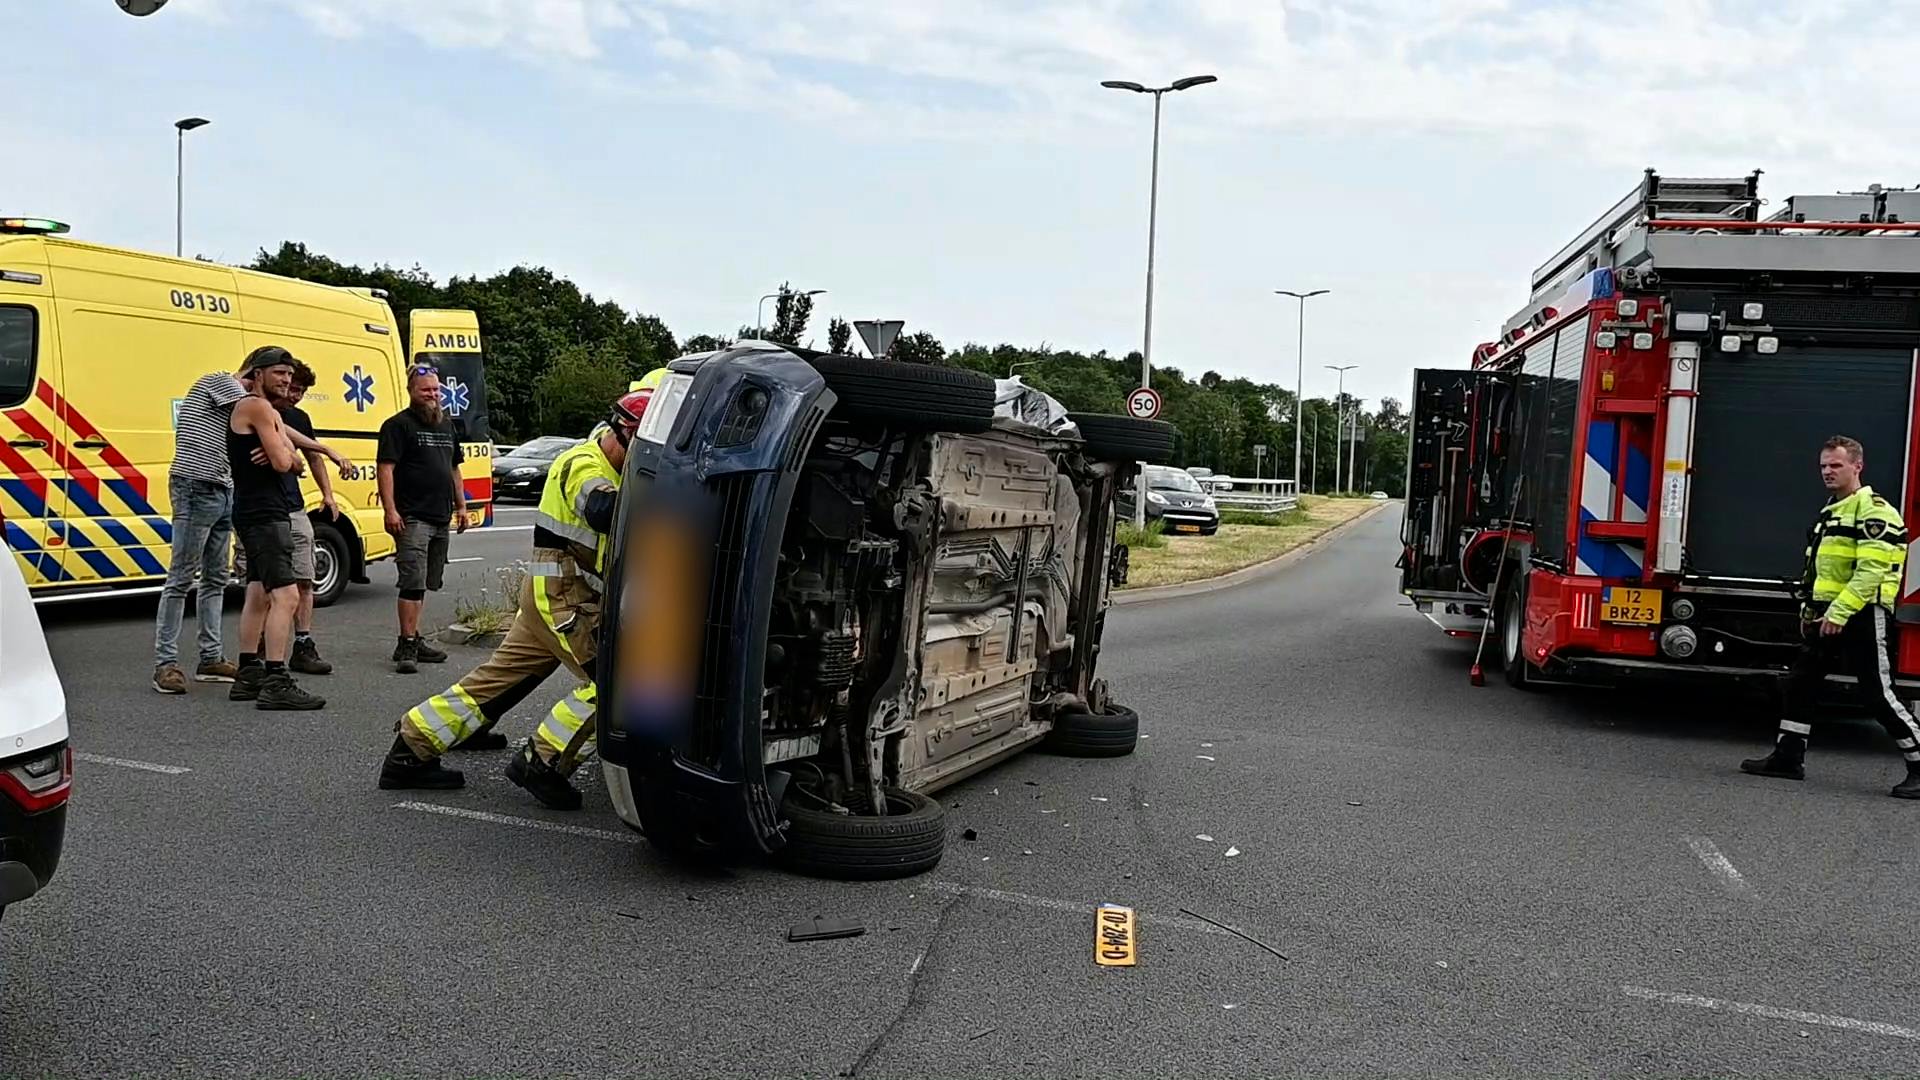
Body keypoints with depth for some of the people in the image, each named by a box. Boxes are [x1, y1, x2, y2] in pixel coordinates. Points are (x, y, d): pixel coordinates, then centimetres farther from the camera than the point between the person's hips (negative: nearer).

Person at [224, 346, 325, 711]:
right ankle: (276, 683, -21)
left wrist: (284, 454, -8)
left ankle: (248, 675, 22)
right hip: (263, 514, -11)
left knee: (259, 595, 14)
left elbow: (293, 463, 13)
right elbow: (282, 463, -17)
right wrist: (282, 453, 4)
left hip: (265, 514, 11)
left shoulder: (270, 412, 21)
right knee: (286, 595, -17)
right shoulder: (256, 407, -11)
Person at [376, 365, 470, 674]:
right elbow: (386, 469, -12)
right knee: (413, 582, -13)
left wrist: (461, 506, 19)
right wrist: (390, 511, -20)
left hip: (441, 520, 8)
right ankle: (407, 645, -12)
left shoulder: (447, 424, 20)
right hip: (413, 518, -8)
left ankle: (414, 641, 19)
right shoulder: (398, 425, -4)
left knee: (425, 584, 12)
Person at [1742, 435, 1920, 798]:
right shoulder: (1830, 511, 18)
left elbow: (1872, 571, -21)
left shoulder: (1873, 510, -12)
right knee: (1800, 682, 9)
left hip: (1863, 617, -9)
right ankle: (1788, 757, 15)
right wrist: (1809, 611, 19)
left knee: (1877, 693, -7)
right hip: (1828, 615, 9)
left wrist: (1838, 613, -24)